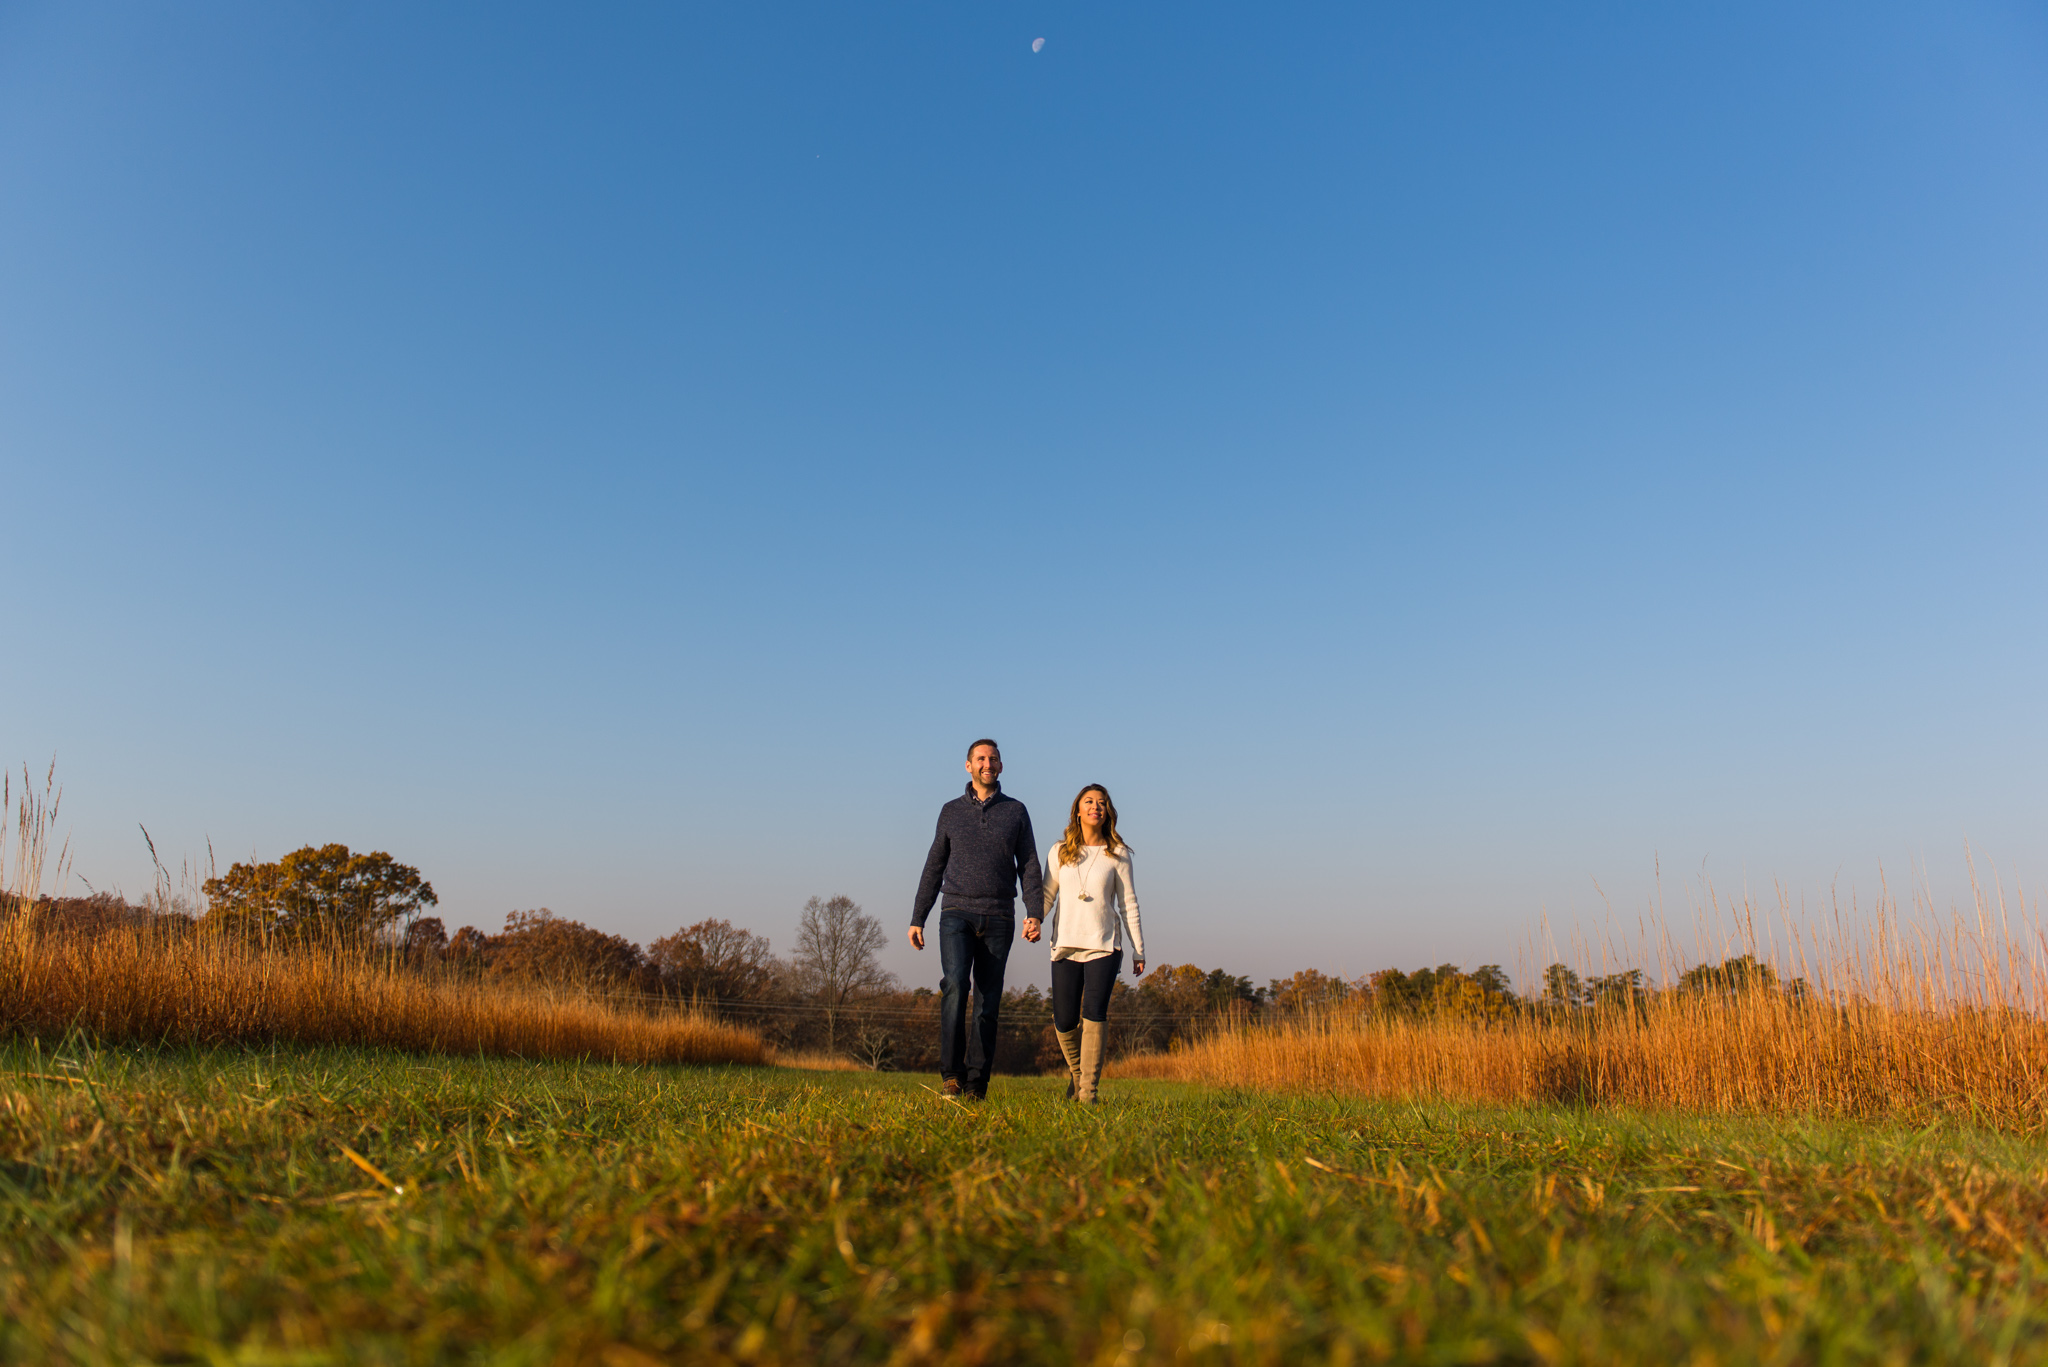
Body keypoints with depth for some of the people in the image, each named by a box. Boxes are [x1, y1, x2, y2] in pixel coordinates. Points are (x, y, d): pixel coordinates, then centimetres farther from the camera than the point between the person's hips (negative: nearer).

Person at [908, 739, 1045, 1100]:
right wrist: (917, 919, 8)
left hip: (998, 919, 1)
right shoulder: (951, 811, 11)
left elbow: (1029, 867, 4)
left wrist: (1034, 913, -11)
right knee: (955, 985, -21)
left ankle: (976, 1085, 7)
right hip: (956, 913, 0)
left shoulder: (1016, 811, 9)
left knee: (988, 1002, 0)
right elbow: (934, 868, 13)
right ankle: (951, 1075, -18)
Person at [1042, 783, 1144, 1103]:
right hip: (1066, 945, 2)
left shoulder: (1117, 854, 5)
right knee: (1064, 1021, 1)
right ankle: (1076, 1068, 31)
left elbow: (1128, 904, 7)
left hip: (1104, 945, -1)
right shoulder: (1059, 852, 9)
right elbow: (1047, 896, 9)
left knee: (1094, 1014, -15)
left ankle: (1088, 1090, -8)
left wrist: (1139, 949, 6)